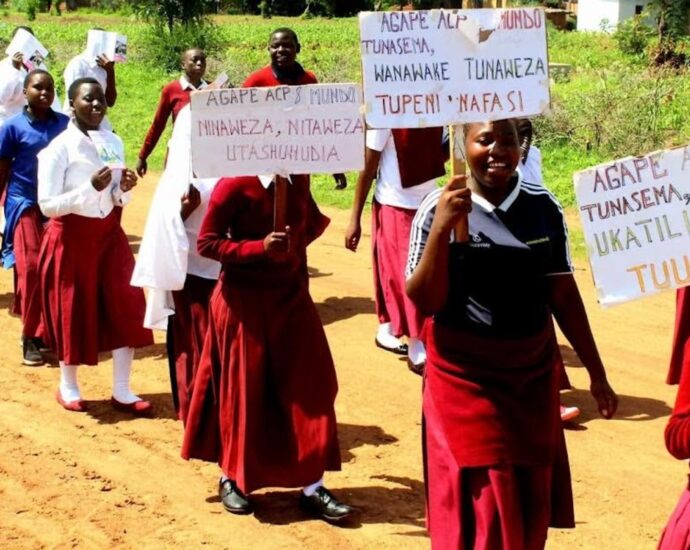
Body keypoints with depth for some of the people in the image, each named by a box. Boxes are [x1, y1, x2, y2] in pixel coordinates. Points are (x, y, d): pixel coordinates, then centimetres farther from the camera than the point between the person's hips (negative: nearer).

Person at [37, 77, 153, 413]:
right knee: (74, 313, 6)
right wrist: (90, 188, -27)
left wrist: (123, 189, -10)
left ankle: (121, 391, 11)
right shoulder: (59, 148, -14)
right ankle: (68, 387, 26)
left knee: (126, 308, 1)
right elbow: (47, 205, -19)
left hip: (108, 233, 5)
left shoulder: (113, 142, 4)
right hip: (71, 238, -5)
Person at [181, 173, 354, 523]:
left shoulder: (298, 178, 2)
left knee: (308, 387, 2)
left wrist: (296, 245, 3)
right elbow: (207, 243, -14)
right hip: (244, 301, -5)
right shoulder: (235, 183, -15)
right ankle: (231, 478, 25)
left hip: (292, 296, 5)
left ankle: (312, 487, 10)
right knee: (244, 388, 6)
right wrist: (259, 248, -24)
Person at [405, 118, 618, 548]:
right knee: (476, 510, 2)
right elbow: (425, 301, -14)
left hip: (533, 374, 4)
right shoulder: (438, 209, -11)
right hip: (465, 378, -3)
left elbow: (563, 294, 5)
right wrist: (442, 228, -27)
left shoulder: (544, 207, -2)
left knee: (531, 506, 14)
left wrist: (596, 372, 9)